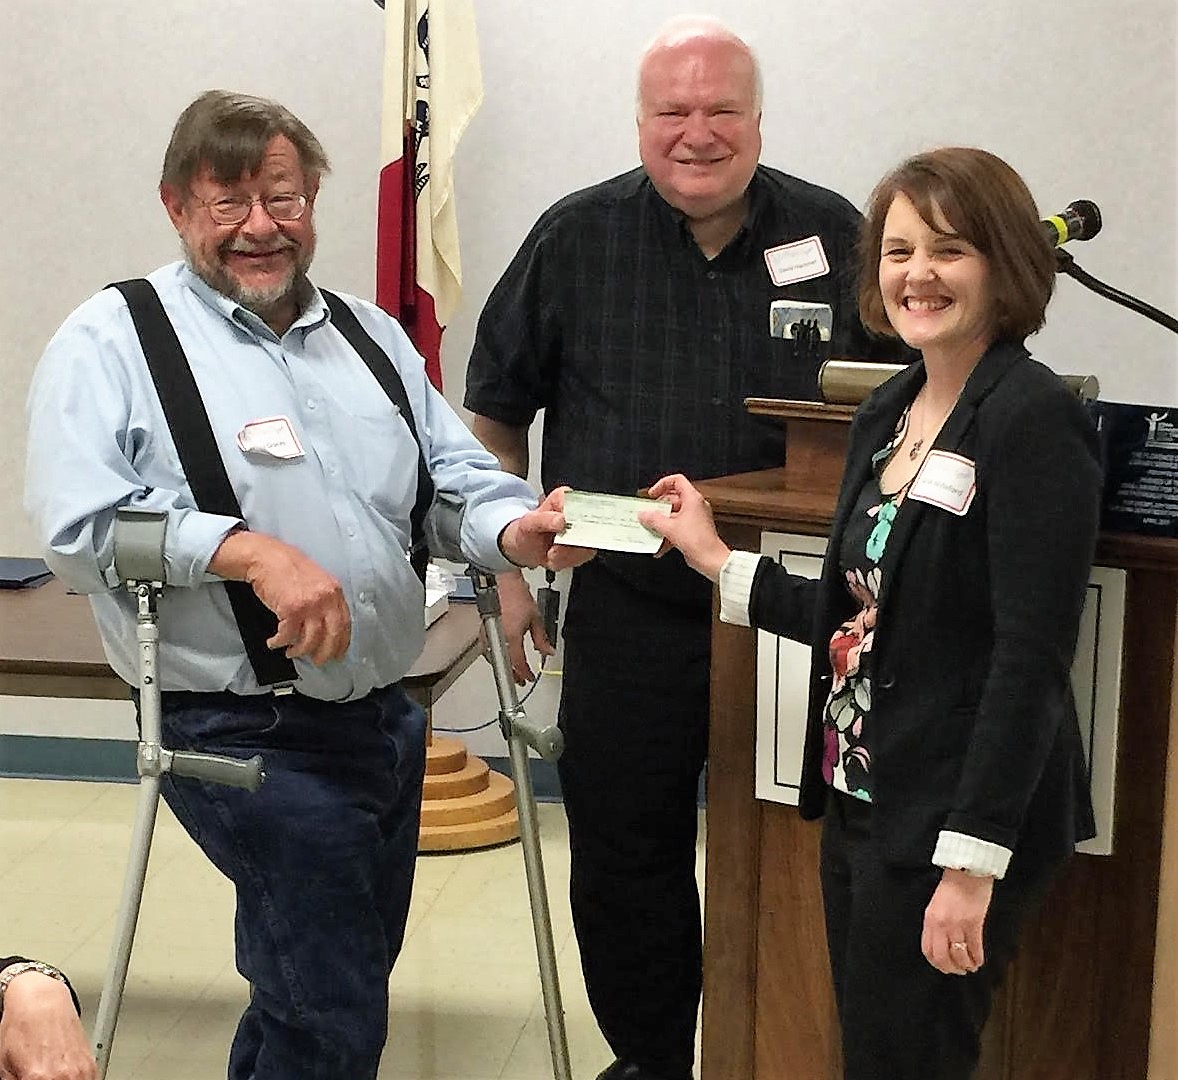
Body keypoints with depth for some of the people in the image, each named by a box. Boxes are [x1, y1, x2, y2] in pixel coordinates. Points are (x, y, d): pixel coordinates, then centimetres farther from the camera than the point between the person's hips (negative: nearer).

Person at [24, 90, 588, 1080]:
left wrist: (516, 532, -12)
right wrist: (250, 552, -27)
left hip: (385, 718, 7)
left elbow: (457, 479, 11)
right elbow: (80, 517, -16)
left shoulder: (371, 335, 15)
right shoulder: (114, 340, -4)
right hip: (245, 736, -7)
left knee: (307, 989, 20)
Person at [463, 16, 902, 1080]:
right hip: (627, 612, 0)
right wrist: (513, 566, 3)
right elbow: (495, 414, 8)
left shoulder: (836, 236, 0)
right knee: (626, 857, 8)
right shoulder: (575, 239, -1)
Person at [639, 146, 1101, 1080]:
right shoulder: (887, 412, 10)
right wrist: (716, 562, 17)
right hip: (864, 803, 8)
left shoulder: (1033, 420, -15)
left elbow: (1029, 658, -19)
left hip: (953, 821, -8)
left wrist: (973, 861, -22)